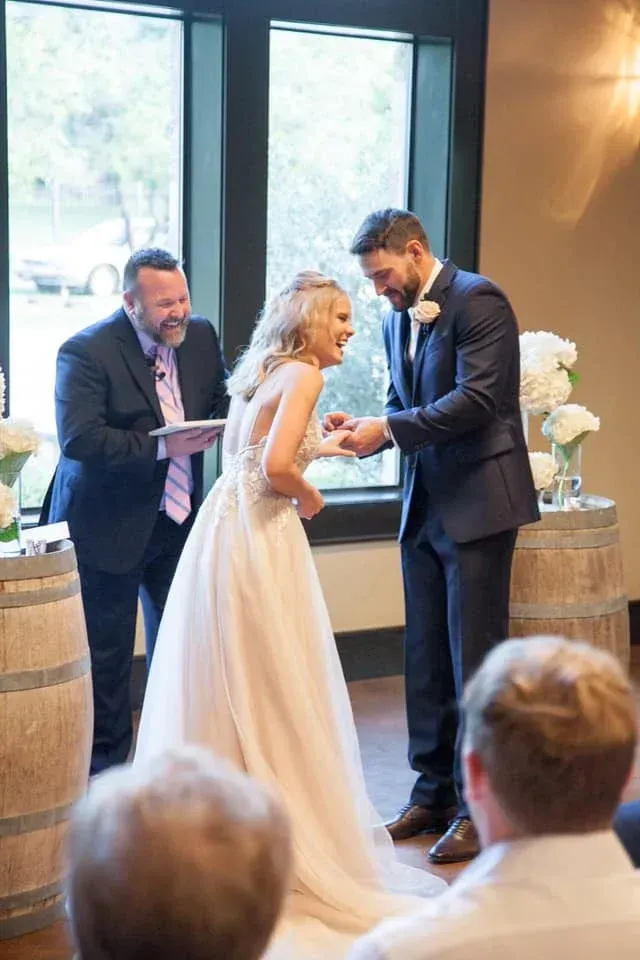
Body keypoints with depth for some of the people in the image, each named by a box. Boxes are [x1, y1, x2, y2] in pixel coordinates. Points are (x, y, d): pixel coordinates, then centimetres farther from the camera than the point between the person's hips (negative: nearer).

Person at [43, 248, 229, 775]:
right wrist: (163, 446, -26)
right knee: (106, 655, 7)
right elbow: (79, 438, -26)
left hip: (178, 521, 6)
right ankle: (105, 766, 23)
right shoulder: (86, 351, -17)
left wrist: (216, 423, -11)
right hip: (109, 526, -5)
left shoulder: (201, 336, 0)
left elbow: (223, 397, 13)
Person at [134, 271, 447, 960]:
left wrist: (316, 449, 23)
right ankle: (291, 844, 7)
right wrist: (308, 495, -4)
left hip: (225, 528, 9)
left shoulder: (263, 373, 16)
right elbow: (276, 467, -23)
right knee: (276, 694, -1)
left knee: (222, 689, 15)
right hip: (257, 538, -9)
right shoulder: (303, 373, -11)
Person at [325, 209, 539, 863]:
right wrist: (365, 429, -4)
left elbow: (476, 400, -21)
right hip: (424, 507, 8)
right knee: (426, 658, 12)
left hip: (478, 503, -8)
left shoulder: (478, 301, -11)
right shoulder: (396, 319, 13)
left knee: (474, 660, -3)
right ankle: (434, 791, 24)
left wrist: (389, 430, -21)